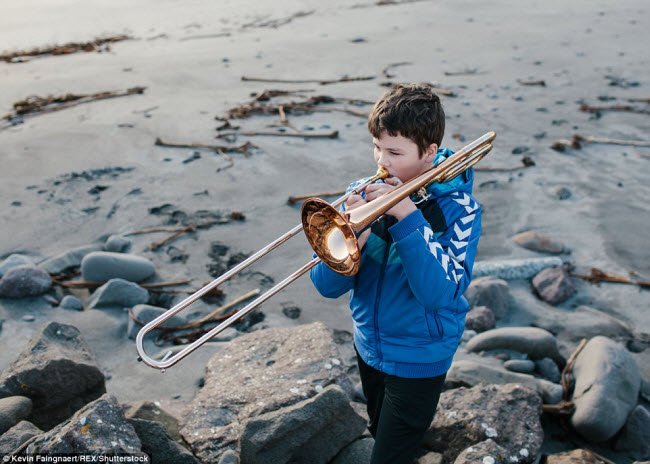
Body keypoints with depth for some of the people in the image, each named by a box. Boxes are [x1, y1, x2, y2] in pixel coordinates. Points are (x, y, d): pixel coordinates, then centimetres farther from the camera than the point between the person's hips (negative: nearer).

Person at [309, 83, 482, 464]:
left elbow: (439, 293, -32)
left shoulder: (457, 208, -18)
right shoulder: (365, 194, -10)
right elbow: (328, 285, -14)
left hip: (419, 358, -4)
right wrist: (354, 233, -32)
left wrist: (408, 216, -35)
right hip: (369, 345, 5)